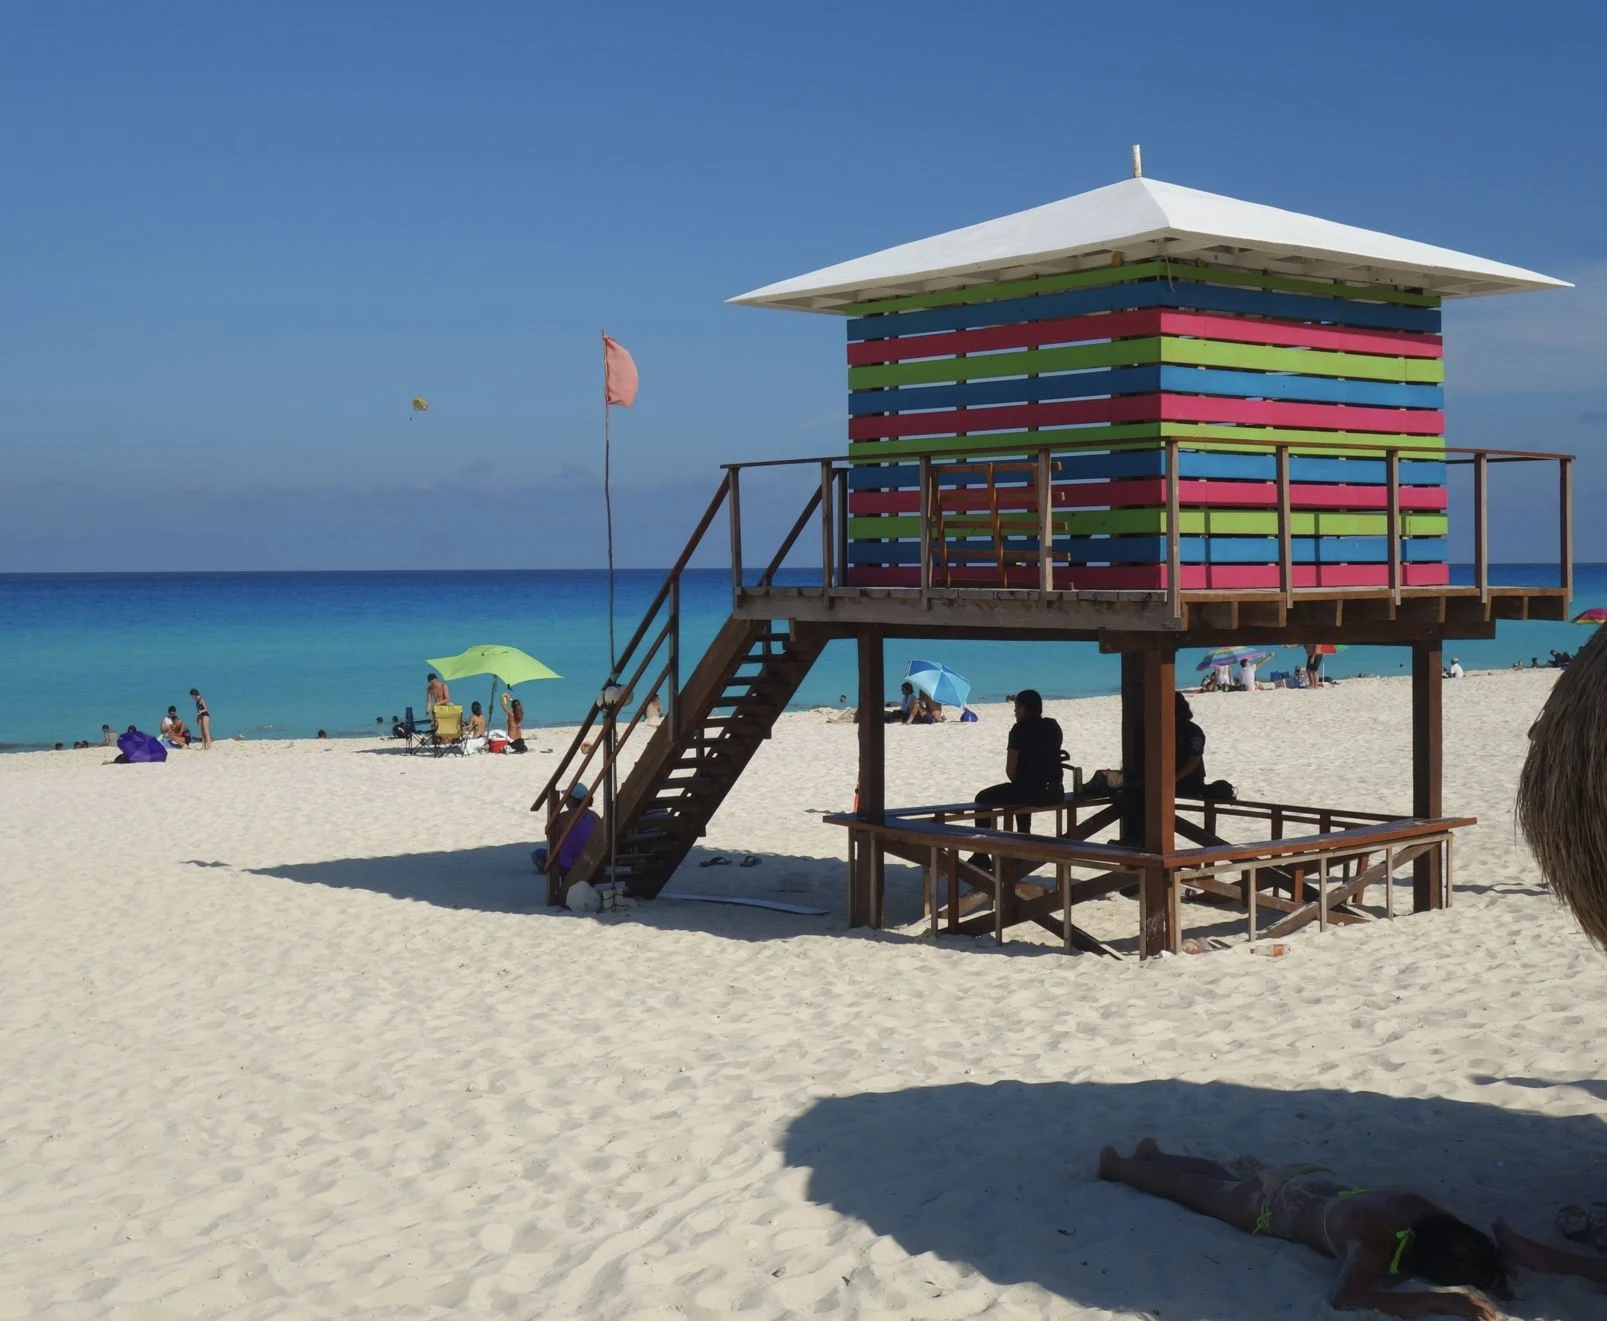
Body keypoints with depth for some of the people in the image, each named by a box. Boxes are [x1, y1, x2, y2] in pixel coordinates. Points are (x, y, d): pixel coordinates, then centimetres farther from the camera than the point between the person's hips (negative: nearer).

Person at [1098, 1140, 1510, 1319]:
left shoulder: (1427, 1216, -30)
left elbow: (1476, 1246, -11)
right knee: (1191, 1189, 23)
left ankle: (1151, 1154, 62)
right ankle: (1117, 1164, 50)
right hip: (1272, 1204, -6)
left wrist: (1493, 1276, -35)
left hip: (1315, 1182, 6)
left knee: (1224, 1178, 35)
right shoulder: (1371, 1244, -47)